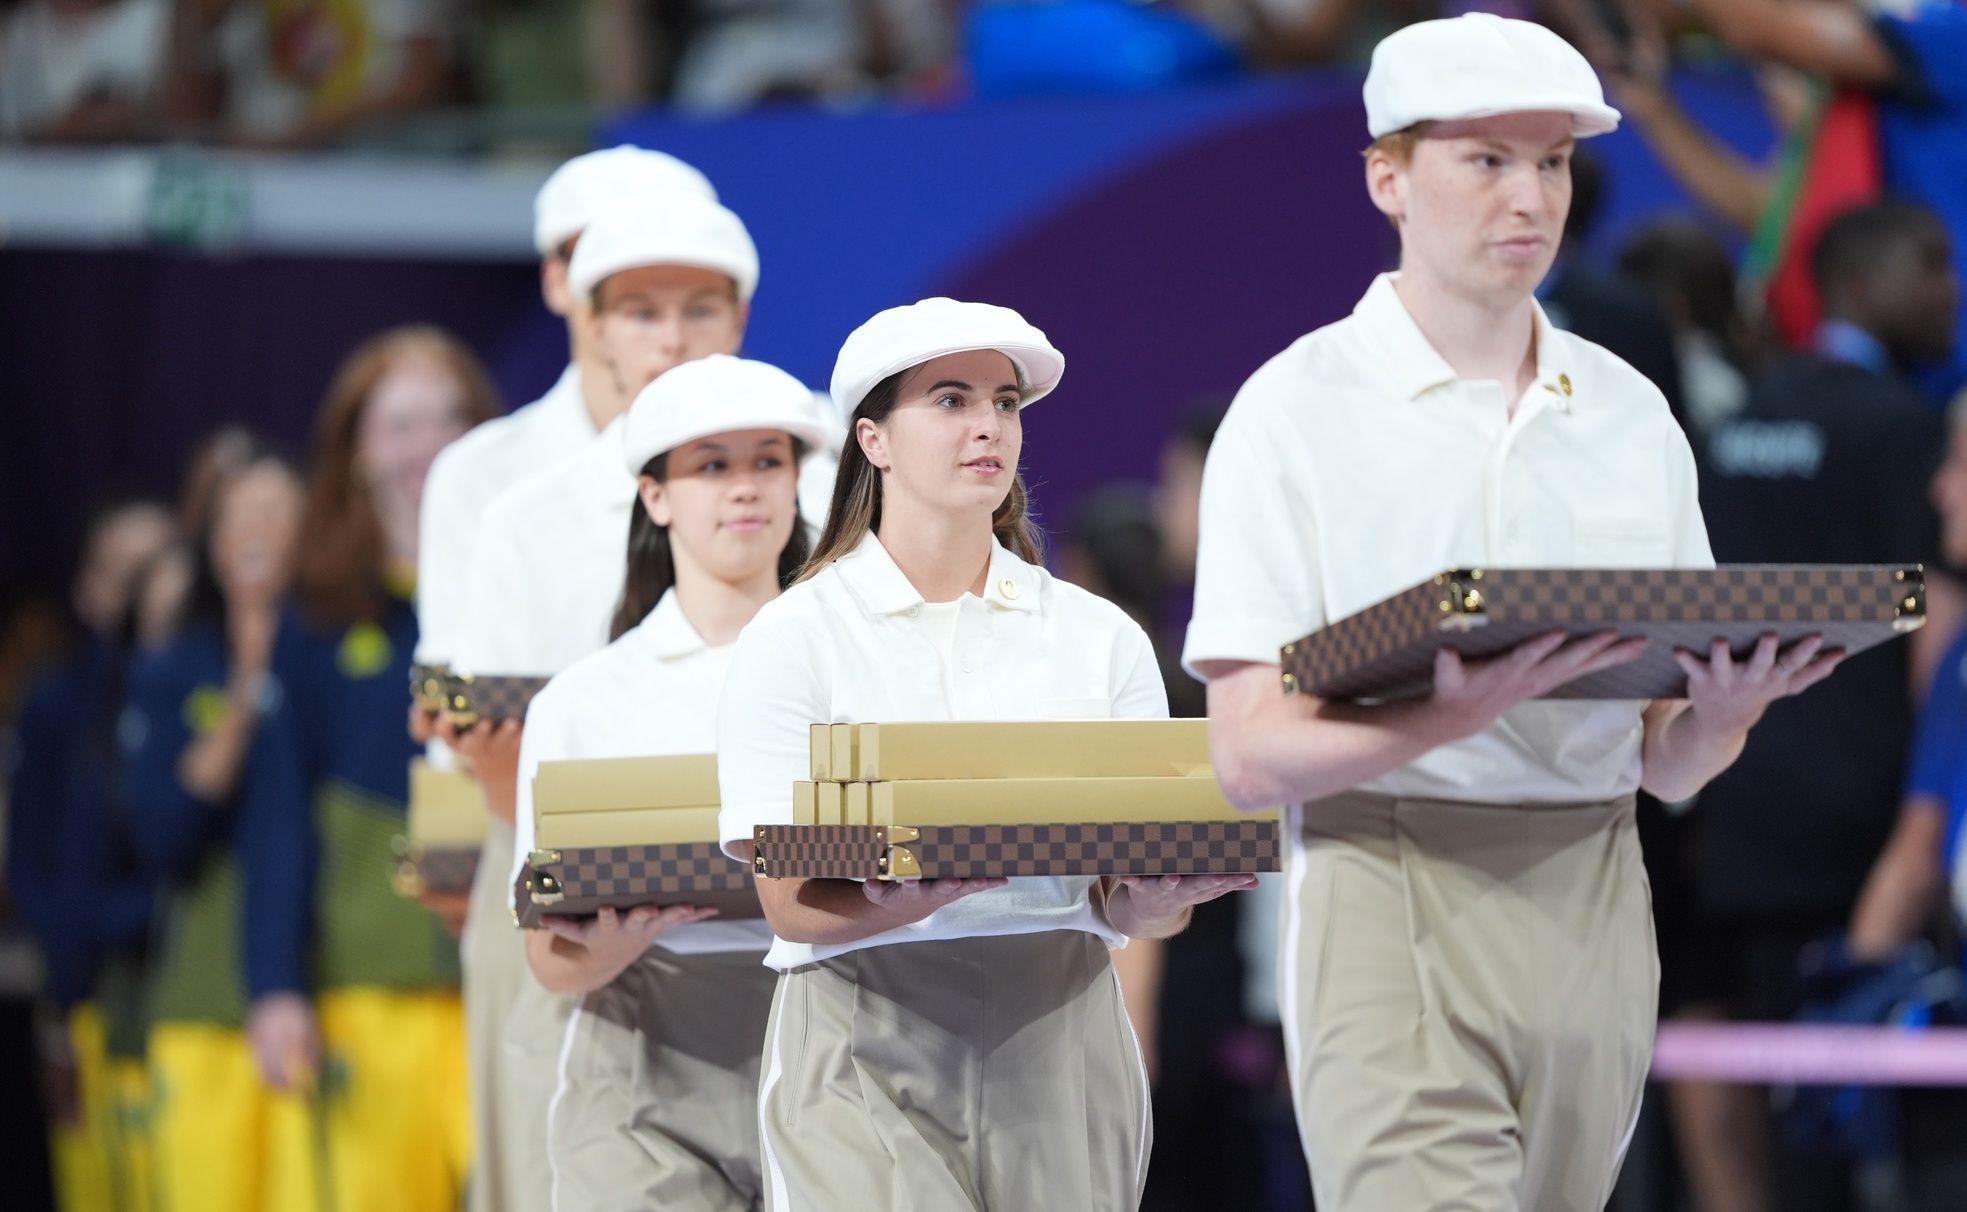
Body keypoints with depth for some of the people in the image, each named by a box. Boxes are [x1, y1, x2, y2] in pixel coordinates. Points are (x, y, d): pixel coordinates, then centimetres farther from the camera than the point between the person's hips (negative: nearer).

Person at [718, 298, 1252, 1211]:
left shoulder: (1102, 639, 11)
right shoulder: (793, 639, 3)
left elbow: (1149, 900, 6)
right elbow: (788, 900, -6)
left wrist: (1141, 909, -19)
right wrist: (901, 903, -27)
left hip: (1060, 1032, 3)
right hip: (867, 1046, -3)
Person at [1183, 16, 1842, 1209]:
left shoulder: (1632, 417, 13)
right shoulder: (1299, 412, -1)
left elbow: (1664, 765, 14)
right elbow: (1252, 755, -9)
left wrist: (1720, 716, -10)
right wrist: (1456, 715, -26)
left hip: (1595, 904, 5)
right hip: (1394, 896, -5)